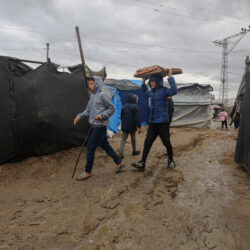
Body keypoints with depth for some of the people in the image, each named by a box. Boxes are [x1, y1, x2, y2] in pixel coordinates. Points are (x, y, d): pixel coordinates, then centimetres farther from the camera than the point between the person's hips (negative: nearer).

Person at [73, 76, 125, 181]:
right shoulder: (92, 96, 13)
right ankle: (119, 162, 29)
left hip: (100, 126, -8)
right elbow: (88, 110, 18)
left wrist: (101, 115, -20)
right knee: (105, 145, 15)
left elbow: (112, 109, -10)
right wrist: (79, 116, 4)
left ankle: (87, 172, 9)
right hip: (95, 125, 9)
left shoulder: (102, 95, -12)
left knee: (90, 147, -5)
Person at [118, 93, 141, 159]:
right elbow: (137, 118, -17)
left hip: (124, 126, 4)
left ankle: (120, 153, -6)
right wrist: (139, 127, -14)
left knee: (123, 139, 4)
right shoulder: (135, 107, -13)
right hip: (132, 126, -4)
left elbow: (121, 116, 17)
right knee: (133, 139, 13)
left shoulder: (124, 106, 8)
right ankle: (134, 151, 29)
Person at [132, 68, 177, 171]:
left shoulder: (163, 90, -10)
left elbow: (174, 91, -30)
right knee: (147, 143, 3)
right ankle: (142, 163, 7)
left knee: (166, 142, 6)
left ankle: (171, 161, 26)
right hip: (152, 122, 7)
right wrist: (143, 83, 25)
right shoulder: (152, 92, 13)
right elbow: (144, 93, 34)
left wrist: (170, 77, -26)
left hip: (162, 122, -7)